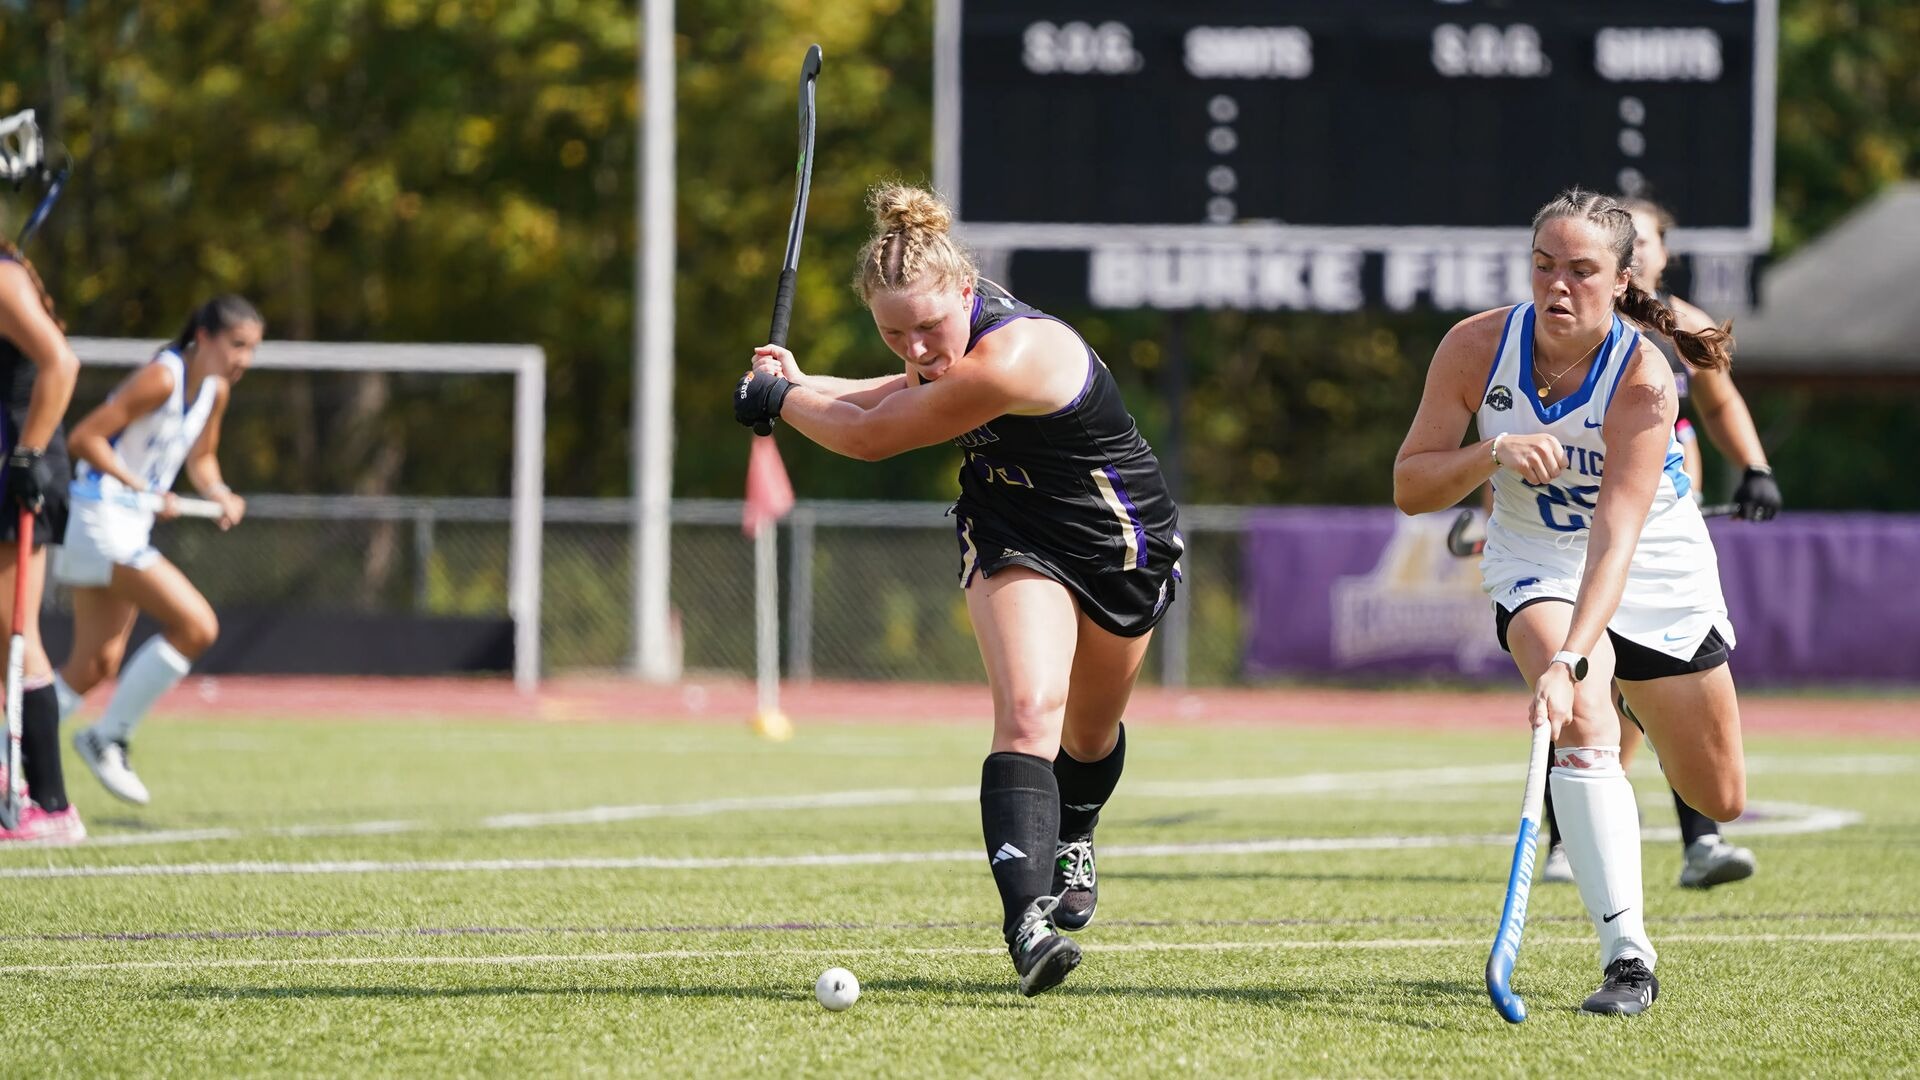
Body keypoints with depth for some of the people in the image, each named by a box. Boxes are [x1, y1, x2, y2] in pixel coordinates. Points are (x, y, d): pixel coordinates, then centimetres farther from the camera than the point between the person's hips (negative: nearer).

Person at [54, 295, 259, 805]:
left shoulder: (216, 390, 8)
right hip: (101, 518, -10)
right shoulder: (161, 378, -19)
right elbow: (85, 437, -20)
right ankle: (108, 736, -5)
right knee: (196, 625, -16)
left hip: (131, 529, 10)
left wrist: (220, 494, 2)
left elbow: (201, 458, 23)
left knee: (95, 666, 9)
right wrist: (143, 489, -22)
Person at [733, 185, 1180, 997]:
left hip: (1121, 542, -4)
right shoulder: (953, 340, -12)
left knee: (1090, 733, 18)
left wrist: (779, 398, -10)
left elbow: (869, 437, -26)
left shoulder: (1007, 361, -37)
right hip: (1013, 538, 4)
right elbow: (919, 391, 15)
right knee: (1028, 712, -21)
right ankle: (1025, 915, -35)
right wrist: (802, 386, 6)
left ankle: (1072, 839, 54)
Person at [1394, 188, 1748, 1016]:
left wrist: (1571, 662, -50)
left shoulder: (1643, 380, -29)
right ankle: (1626, 955, -28)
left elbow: (1615, 538, -38)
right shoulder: (1476, 349, -19)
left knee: (1721, 799, 10)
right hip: (1536, 566, 0)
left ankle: (1640, 704, 46)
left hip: (1657, 575, 0)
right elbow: (1409, 487, -12)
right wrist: (1491, 453, -32)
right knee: (1583, 724, -31)